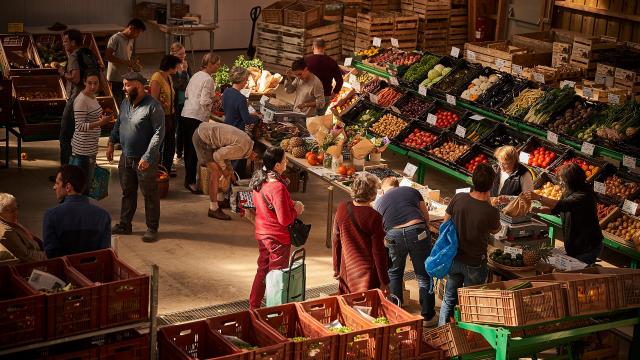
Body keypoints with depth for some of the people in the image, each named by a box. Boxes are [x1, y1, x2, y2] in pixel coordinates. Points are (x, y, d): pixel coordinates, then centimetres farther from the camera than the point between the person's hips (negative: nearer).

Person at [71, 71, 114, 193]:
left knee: (88, 180, 19)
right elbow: (80, 126, -24)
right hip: (83, 148, -10)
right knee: (82, 183, -3)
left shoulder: (92, 97, 8)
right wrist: (100, 122, -31)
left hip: (91, 147, 10)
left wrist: (103, 118, 8)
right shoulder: (81, 100, -20)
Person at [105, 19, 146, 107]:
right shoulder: (115, 39, -10)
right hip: (115, 79, -7)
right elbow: (107, 56, -18)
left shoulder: (131, 40, 15)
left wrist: (134, 65, 2)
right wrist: (126, 62, -21)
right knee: (117, 105, -7)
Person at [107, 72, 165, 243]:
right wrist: (111, 142, 11)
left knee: (150, 195, 4)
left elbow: (159, 133, -20)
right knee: (127, 192, 18)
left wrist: (147, 157, -23)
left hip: (144, 160, -7)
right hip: (126, 157, 7)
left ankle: (152, 229, 15)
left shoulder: (153, 106, -18)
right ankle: (124, 225, 30)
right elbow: (118, 124, 21)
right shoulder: (126, 102, 7)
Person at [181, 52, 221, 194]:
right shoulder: (208, 79, -11)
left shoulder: (196, 75, 13)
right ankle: (190, 181, -6)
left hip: (186, 114, 9)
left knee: (188, 147, 15)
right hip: (198, 117, -9)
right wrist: (214, 100, 2)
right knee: (195, 149, -5)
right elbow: (205, 101, -18)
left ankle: (188, 176, 25)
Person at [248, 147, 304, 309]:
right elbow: (284, 219, -26)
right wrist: (296, 210, -7)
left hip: (261, 234, 8)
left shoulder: (258, 180, -2)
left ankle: (253, 307, 31)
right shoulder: (277, 187, -28)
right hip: (278, 238, -8)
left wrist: (291, 205, 9)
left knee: (262, 270, 22)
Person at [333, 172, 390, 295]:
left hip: (347, 270, 5)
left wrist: (336, 268, 16)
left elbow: (335, 241, 4)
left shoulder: (342, 209, -5)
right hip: (367, 275, -5)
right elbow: (378, 251, -15)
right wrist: (384, 281, -5)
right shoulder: (374, 217, -20)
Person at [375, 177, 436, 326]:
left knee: (394, 274, 24)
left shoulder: (380, 202, 25)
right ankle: (428, 316, 18)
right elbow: (426, 215, 19)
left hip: (394, 236, 1)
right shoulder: (411, 191, 22)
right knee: (424, 276, 12)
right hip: (417, 231, -1)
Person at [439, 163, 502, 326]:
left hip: (454, 259, 4)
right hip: (475, 264, -3)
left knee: (449, 298, 22)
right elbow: (495, 230, -2)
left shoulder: (458, 198, -16)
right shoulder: (491, 212, -24)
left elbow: (446, 222, -1)